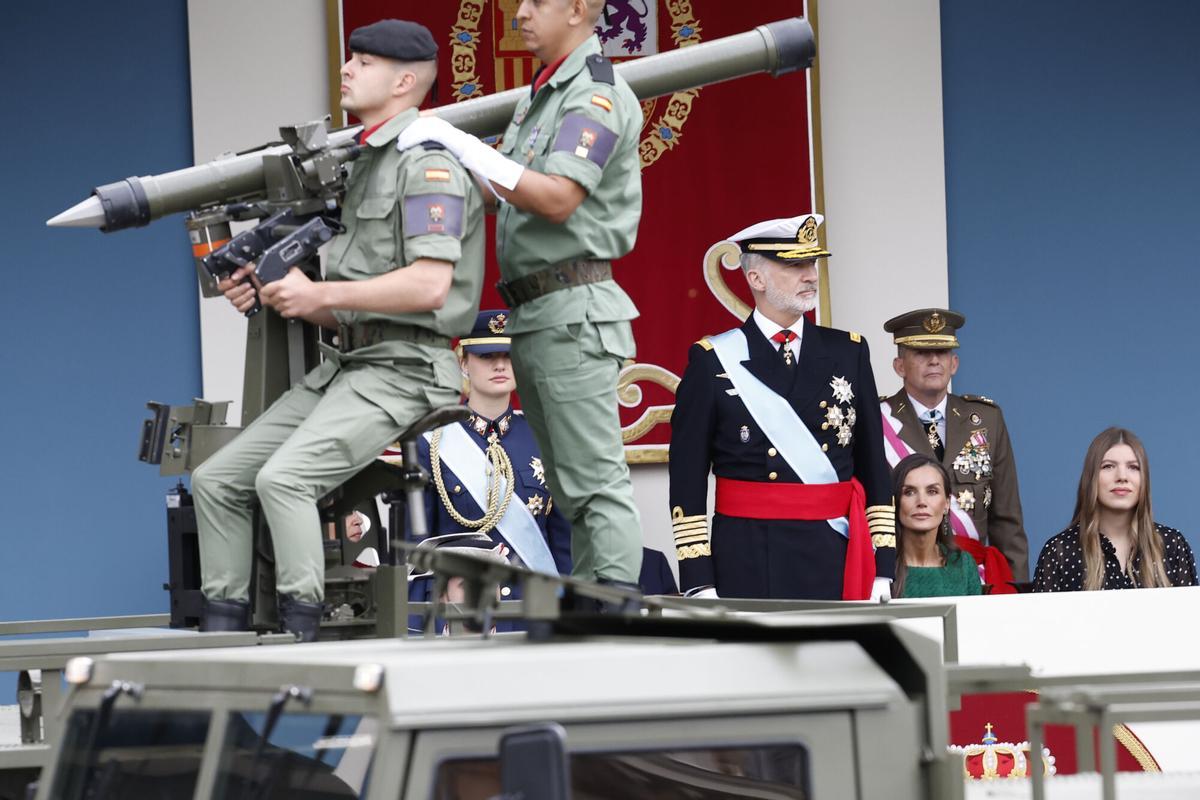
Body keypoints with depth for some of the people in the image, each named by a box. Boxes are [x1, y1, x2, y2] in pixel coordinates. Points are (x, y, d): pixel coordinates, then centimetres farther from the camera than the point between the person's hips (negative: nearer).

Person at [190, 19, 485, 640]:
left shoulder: (428, 161, -9)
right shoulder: (367, 165, 22)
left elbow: (429, 285, -21)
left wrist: (320, 294, -14)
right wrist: (272, 295, 4)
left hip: (403, 370, -10)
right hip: (346, 364, 10)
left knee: (283, 478, -28)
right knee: (217, 479, 2)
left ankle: (300, 636, -25)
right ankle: (222, 629, 2)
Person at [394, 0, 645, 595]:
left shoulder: (596, 94, -11)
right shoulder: (540, 95, 20)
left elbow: (557, 198, -22)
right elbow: (512, 196, 21)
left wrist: (460, 144, -21)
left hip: (573, 314, -10)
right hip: (534, 317, 10)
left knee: (595, 480, -11)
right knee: (572, 490, 11)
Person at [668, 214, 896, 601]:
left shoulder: (848, 353, 11)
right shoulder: (712, 361, 2)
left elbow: (874, 468, 12)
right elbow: (687, 481, 1)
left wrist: (882, 569, 5)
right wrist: (699, 583, -6)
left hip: (836, 560, 2)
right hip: (750, 566, -2)